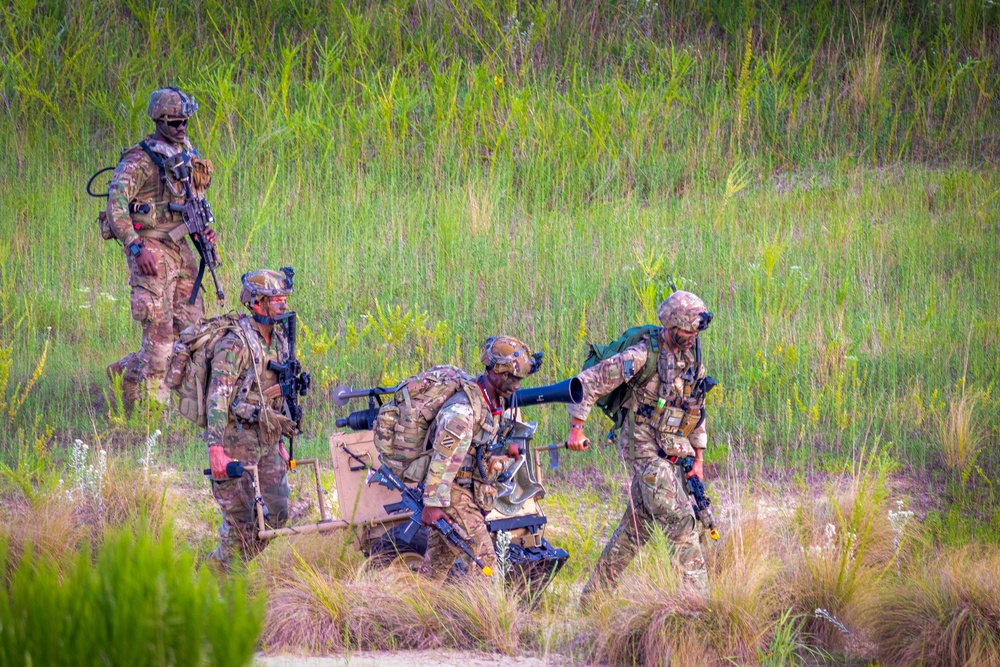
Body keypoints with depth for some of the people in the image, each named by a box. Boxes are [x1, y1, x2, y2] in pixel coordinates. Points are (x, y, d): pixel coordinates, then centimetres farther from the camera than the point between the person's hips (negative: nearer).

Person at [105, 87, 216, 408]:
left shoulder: (187, 156, 13)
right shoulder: (140, 160, -12)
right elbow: (116, 206, -18)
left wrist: (205, 229, 6)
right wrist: (137, 249, -24)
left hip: (179, 247, 8)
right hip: (150, 250, -8)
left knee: (191, 324, 7)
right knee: (160, 330, -8)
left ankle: (128, 370, 22)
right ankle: (153, 400, 4)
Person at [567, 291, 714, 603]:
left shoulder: (692, 357, 8)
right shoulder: (644, 355, -16)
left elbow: (696, 409, 18)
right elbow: (588, 382, -13)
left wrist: (698, 458, 15)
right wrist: (576, 428, -12)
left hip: (670, 453, 8)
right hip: (644, 446, -8)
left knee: (637, 526, 12)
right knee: (679, 519, -15)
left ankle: (594, 595, 22)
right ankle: (697, 595, -14)